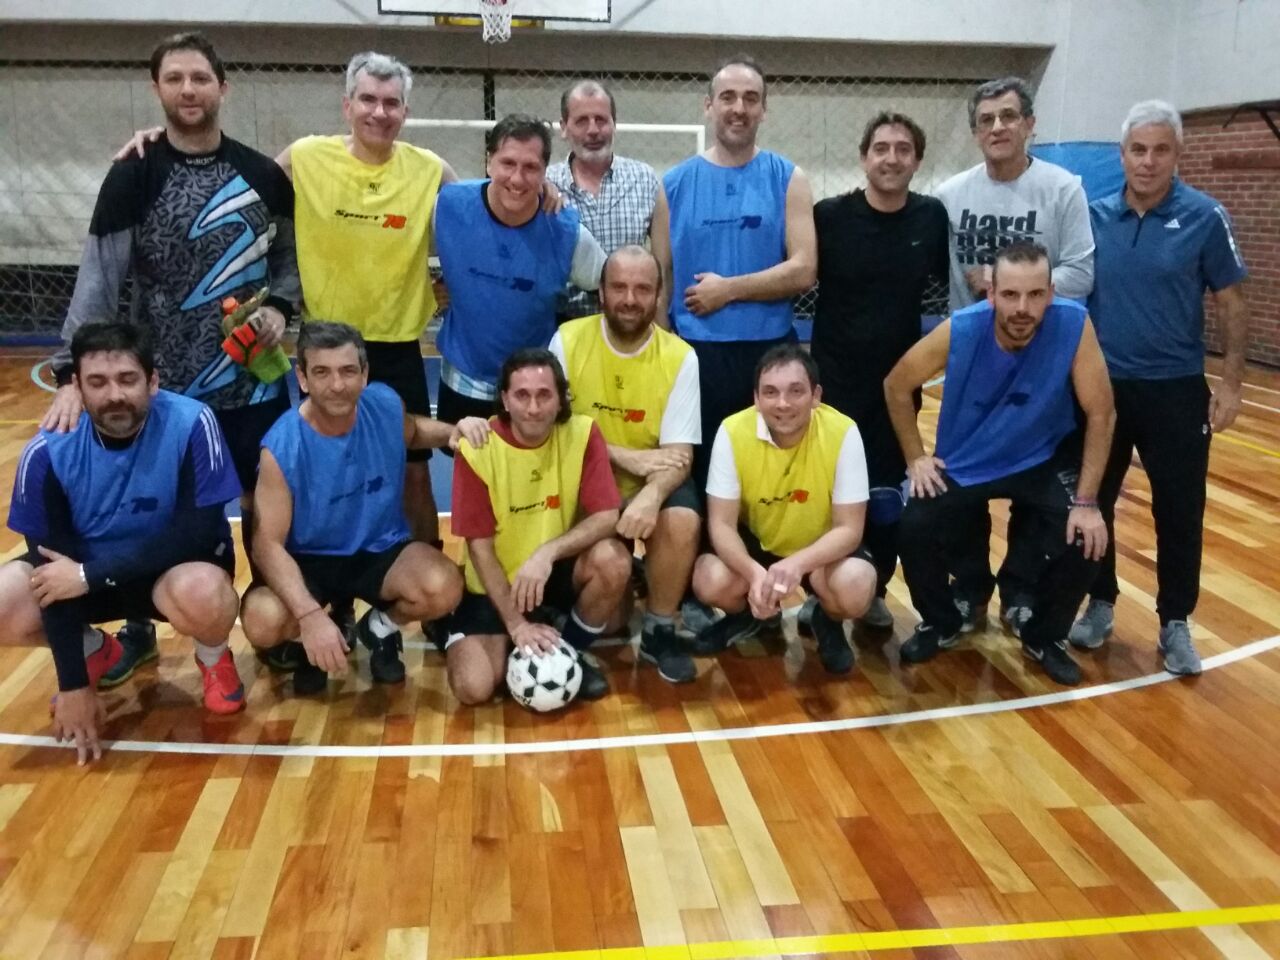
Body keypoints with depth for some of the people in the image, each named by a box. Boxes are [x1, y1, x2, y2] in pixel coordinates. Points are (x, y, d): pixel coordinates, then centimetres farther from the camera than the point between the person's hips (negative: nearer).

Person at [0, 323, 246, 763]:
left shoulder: (191, 424, -24)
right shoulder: (48, 450, -18)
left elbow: (200, 533, -22)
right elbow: (51, 563, -15)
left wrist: (91, 574, -27)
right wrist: (73, 684, -16)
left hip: (176, 564, -3)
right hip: (84, 569, 3)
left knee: (202, 595, -37)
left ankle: (214, 657, 2)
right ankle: (93, 650, 12)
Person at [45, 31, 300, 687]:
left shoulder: (262, 175, 1)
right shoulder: (133, 177, -5)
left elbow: (293, 255, 10)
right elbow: (98, 279, -10)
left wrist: (281, 307, -10)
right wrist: (72, 373, -17)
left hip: (256, 381, 1)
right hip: (165, 384, -1)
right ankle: (139, 629, 30)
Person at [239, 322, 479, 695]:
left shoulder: (385, 405, -12)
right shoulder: (282, 448, -23)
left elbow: (411, 432, 15)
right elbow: (267, 543, -23)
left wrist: (454, 431, -8)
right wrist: (310, 615, -37)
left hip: (382, 550, 2)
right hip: (309, 560, -2)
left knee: (443, 588, -29)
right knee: (262, 622, -32)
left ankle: (381, 627, 7)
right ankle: (311, 640, 8)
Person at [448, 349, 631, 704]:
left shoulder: (582, 433, -14)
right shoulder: (477, 448, -18)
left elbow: (607, 517, -17)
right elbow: (479, 546, -14)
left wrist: (548, 552, -33)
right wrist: (516, 622, -19)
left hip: (558, 570, 1)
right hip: (495, 584, -1)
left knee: (613, 559, -30)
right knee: (473, 687, -19)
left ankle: (572, 651, -2)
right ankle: (520, 643, 16)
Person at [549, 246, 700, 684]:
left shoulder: (680, 357, -10)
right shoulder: (568, 340, -9)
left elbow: (679, 454, -14)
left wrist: (651, 495, -36)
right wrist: (626, 456, -22)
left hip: (652, 483, 0)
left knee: (683, 522, -31)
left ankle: (659, 631, -3)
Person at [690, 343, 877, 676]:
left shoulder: (843, 433, -25)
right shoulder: (733, 432, -23)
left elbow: (849, 528, -21)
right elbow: (722, 523, -19)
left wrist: (797, 564, -41)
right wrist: (754, 573, -40)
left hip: (820, 548, -1)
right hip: (754, 542, 1)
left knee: (855, 589, -32)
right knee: (710, 582, -27)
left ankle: (828, 622, 8)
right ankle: (748, 614, 11)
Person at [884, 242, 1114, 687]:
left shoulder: (1074, 325, -26)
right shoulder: (960, 331, -24)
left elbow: (1100, 414, -18)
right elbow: (897, 386, -8)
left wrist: (1086, 501, -20)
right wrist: (915, 458, -7)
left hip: (1043, 460, 0)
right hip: (963, 463, 0)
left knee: (1083, 539, -20)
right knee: (915, 531, -18)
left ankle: (1045, 637, 10)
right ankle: (939, 625, 13)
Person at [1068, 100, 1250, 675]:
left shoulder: (1204, 217, -6)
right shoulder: (1094, 217, 0)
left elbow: (1232, 303, -1)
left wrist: (1231, 382, -6)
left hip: (1176, 390, -2)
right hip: (1101, 387, 2)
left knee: (1179, 511, 4)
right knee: (1092, 502, 10)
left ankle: (1175, 622, 20)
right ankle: (1101, 603, 28)